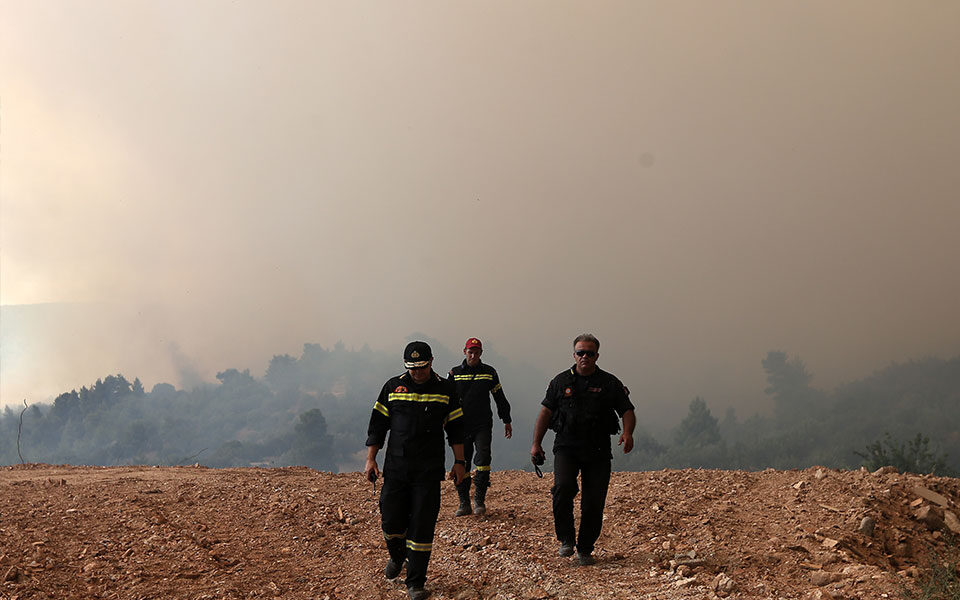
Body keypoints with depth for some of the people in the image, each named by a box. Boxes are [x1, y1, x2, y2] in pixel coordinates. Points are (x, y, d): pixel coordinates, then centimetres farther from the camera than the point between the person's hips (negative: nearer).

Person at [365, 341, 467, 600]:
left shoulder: (446, 390, 3)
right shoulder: (393, 387, 4)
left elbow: (456, 429, 9)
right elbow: (377, 424, 9)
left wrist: (459, 462, 6)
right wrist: (370, 459, 4)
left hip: (429, 472, -1)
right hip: (395, 468, 1)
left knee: (422, 527, -4)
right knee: (390, 521, 4)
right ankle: (397, 556, 37)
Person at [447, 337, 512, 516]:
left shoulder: (489, 372, 7)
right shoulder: (455, 373, 6)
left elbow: (500, 397, 14)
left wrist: (507, 421, 15)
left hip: (483, 425, -1)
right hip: (461, 425, 1)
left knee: (483, 459, -14)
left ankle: (480, 501, -5)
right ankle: (464, 503, 9)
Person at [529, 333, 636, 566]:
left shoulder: (610, 383, 5)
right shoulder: (561, 381, 9)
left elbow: (627, 411, 4)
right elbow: (546, 411, 12)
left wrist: (627, 433, -18)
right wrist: (536, 443, 5)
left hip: (598, 451, 0)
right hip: (566, 447, 0)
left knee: (593, 503, -1)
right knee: (563, 488, -24)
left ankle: (585, 549, 15)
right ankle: (566, 540, -8)